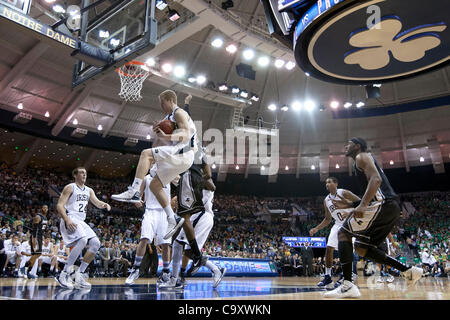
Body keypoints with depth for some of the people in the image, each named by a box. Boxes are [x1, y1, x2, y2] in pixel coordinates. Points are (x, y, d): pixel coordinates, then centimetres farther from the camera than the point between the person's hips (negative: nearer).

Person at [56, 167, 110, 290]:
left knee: (96, 243, -5)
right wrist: (67, 220, -24)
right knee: (82, 240, -30)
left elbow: (97, 203, 11)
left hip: (81, 222, 8)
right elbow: (59, 205, -10)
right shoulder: (70, 187, -2)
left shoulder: (89, 190, 18)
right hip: (70, 219, -8)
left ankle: (79, 275, 1)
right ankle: (63, 274, -21)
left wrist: (104, 204, -14)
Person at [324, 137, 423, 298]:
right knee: (361, 247, 13)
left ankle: (348, 286, -17)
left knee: (343, 233, -9)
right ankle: (408, 271, 12)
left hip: (382, 204, -10)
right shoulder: (365, 160, 31)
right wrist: (350, 204, 24)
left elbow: (376, 179, -19)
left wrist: (362, 205, -28)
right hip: (391, 208, 10)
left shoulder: (362, 156, 1)